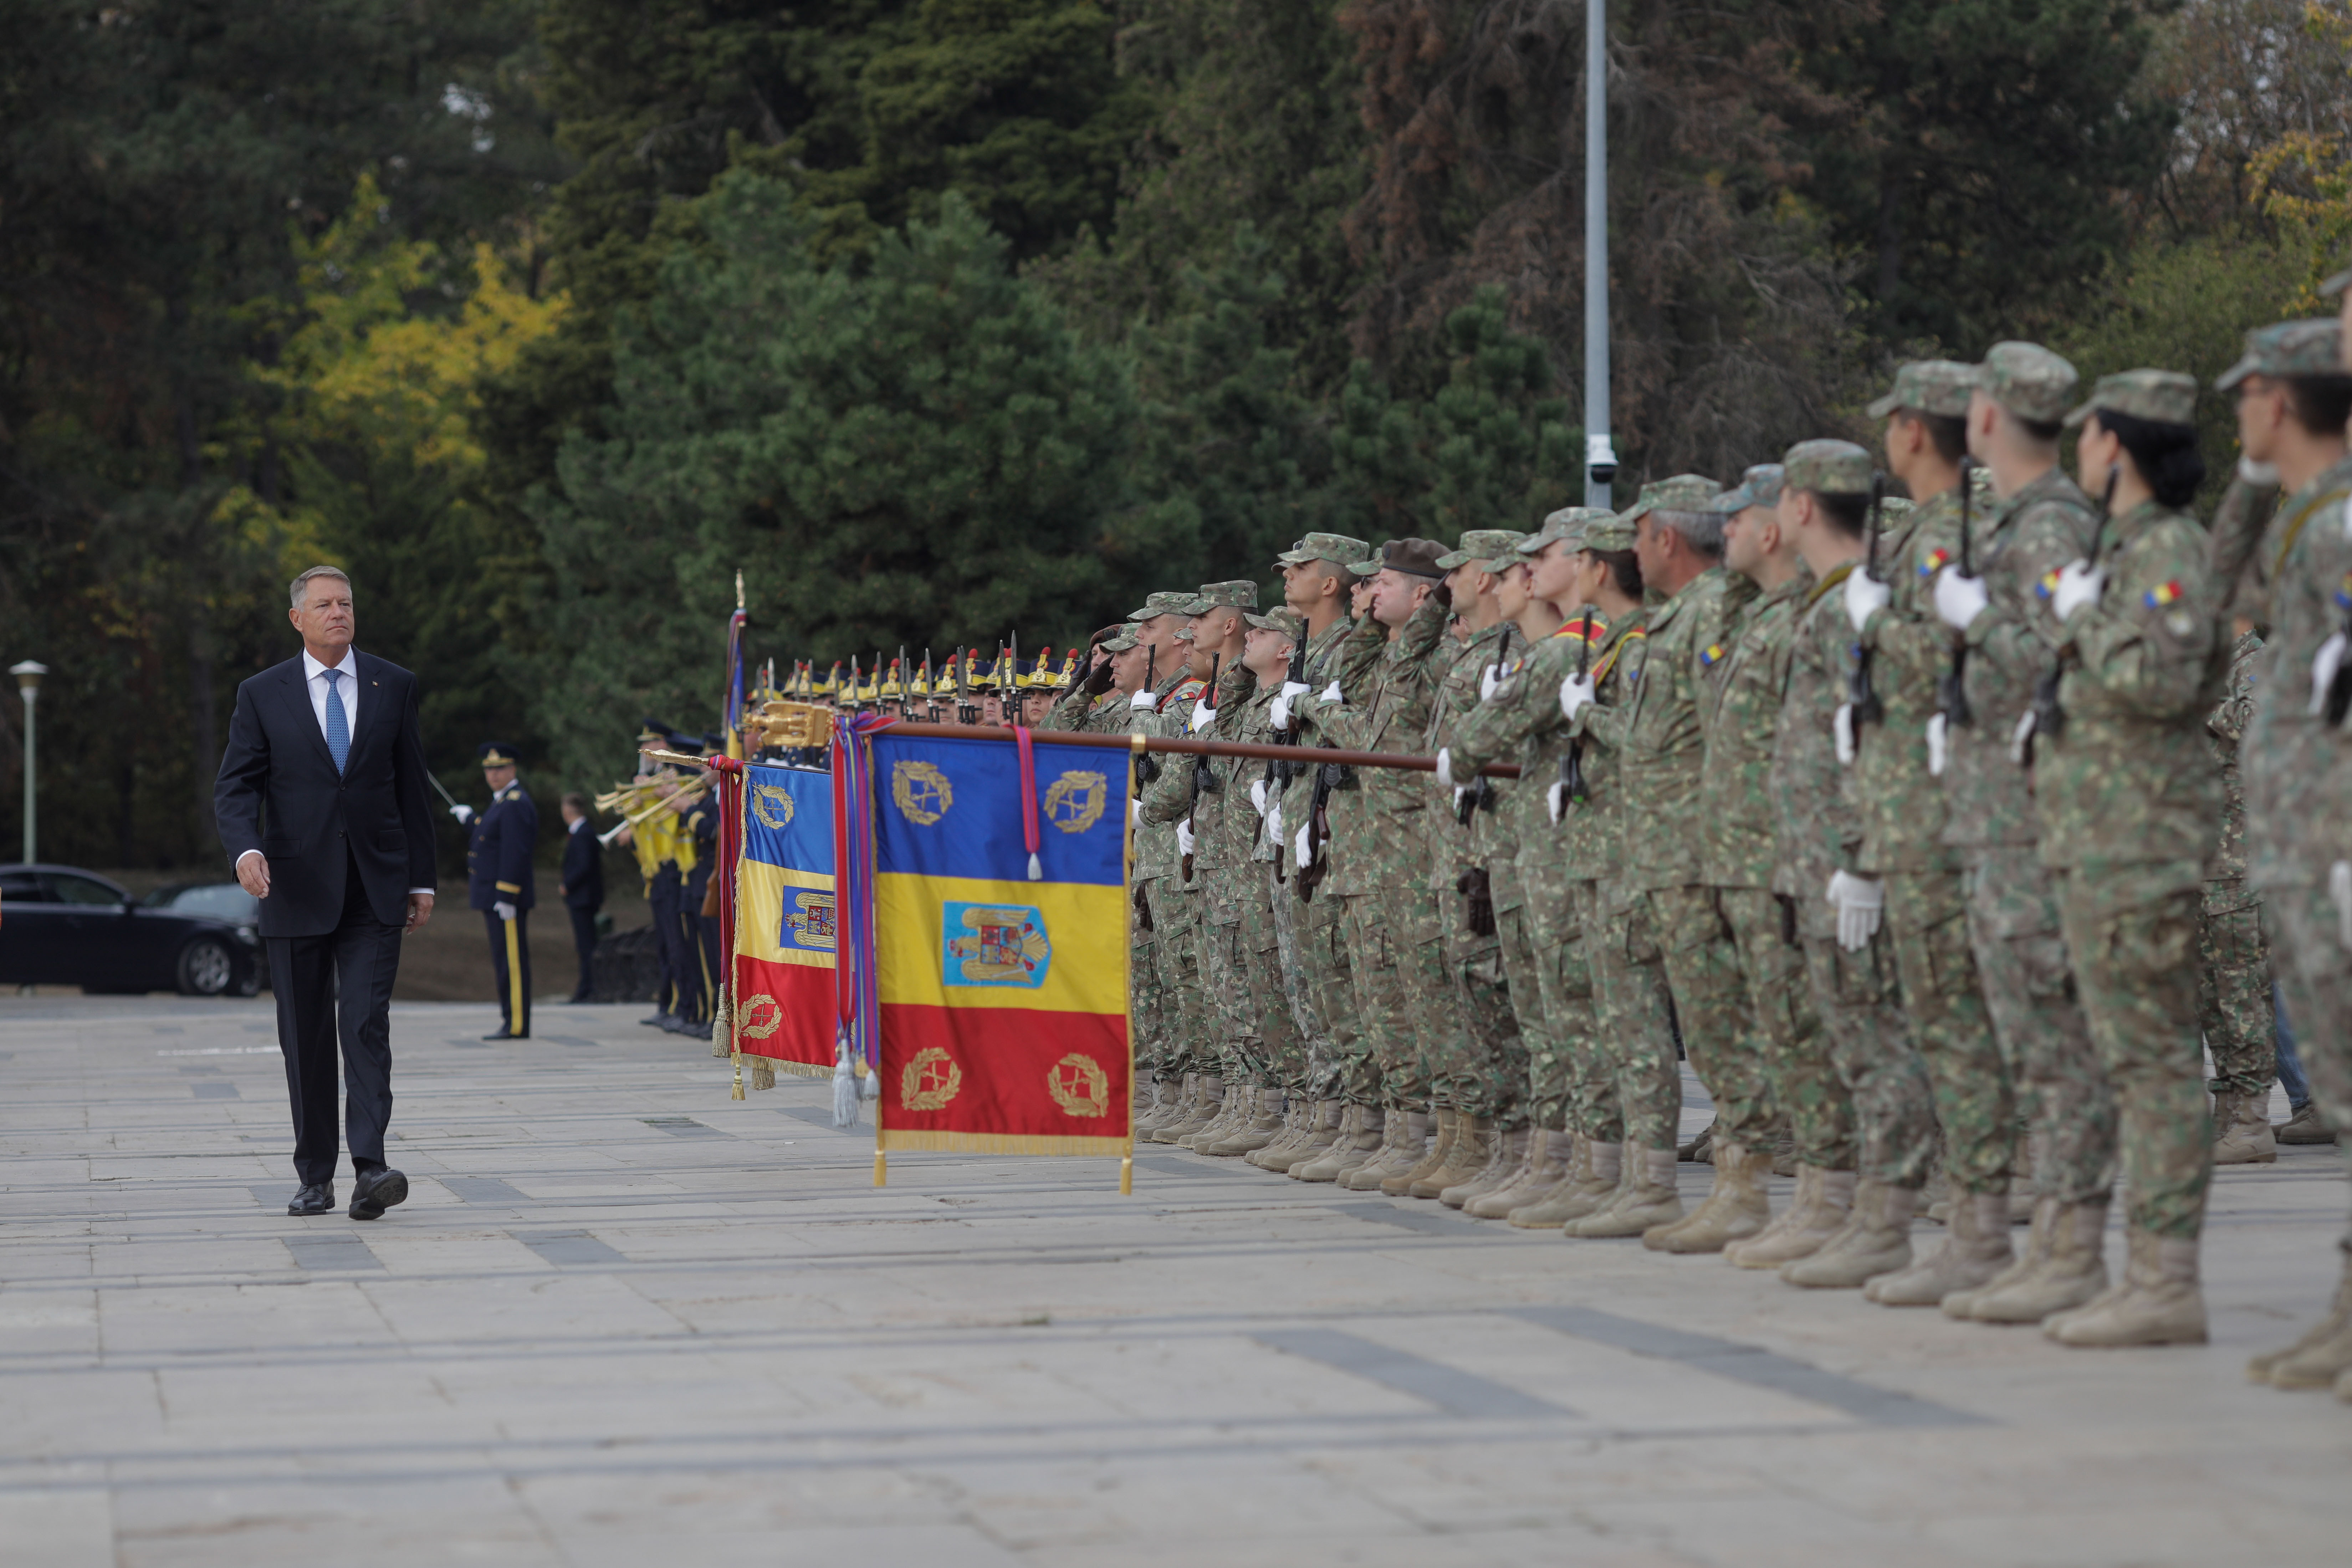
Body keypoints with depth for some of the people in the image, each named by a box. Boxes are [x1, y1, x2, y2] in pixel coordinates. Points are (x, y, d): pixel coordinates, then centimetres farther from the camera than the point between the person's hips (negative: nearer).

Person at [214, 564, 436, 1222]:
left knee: (367, 1025, -14)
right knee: (306, 1039, 5)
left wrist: (422, 879, 8)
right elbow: (235, 787, -1)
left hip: (375, 889, 0)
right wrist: (246, 849, -21)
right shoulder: (262, 695, 4)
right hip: (297, 889, 0)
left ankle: (370, 1169, -22)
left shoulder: (394, 686, 8)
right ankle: (315, 1177, 14)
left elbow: (412, 789, 11)